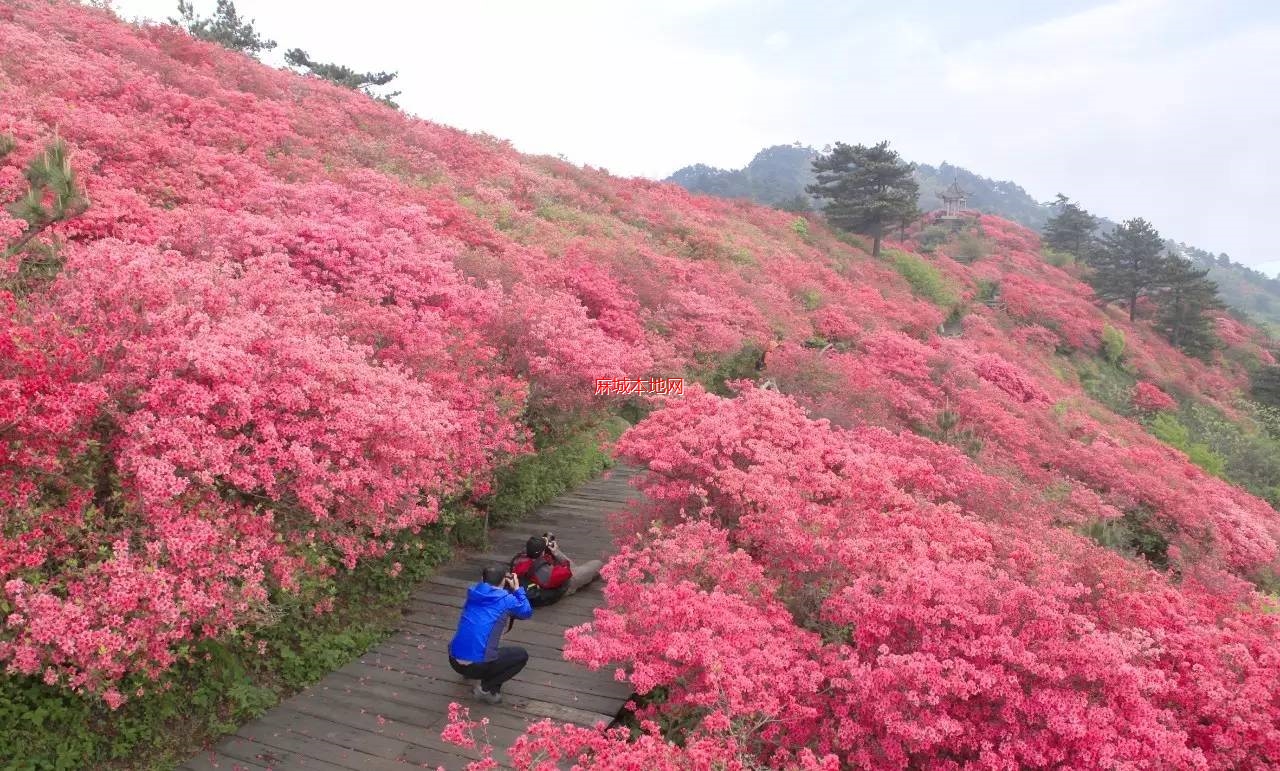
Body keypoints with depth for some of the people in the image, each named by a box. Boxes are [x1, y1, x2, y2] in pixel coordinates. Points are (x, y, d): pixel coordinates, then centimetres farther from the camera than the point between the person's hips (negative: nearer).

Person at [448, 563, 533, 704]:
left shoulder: (473, 594, 9)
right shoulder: (506, 599, -4)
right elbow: (527, 612, 15)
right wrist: (517, 588, 21)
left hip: (454, 661, 7)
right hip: (477, 665, -7)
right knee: (522, 655, 13)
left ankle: (472, 672, 26)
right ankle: (486, 688, 5)